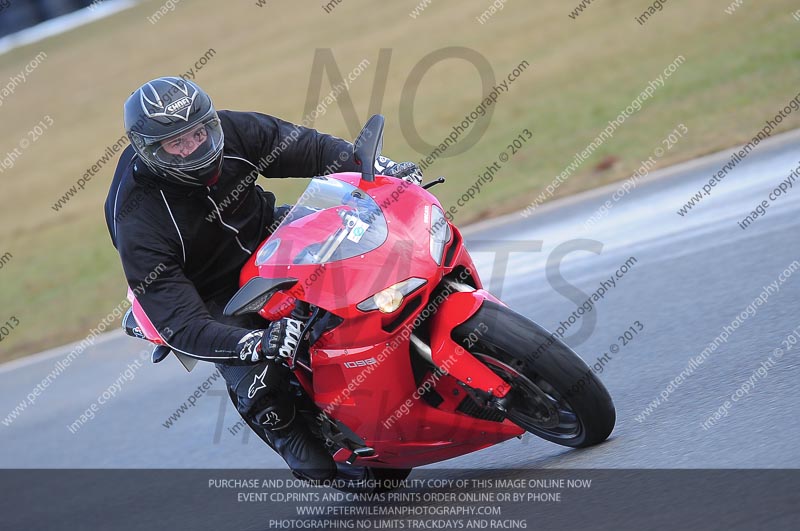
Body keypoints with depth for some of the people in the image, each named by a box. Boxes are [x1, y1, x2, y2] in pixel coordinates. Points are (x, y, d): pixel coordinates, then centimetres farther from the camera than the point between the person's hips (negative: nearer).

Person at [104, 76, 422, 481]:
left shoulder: (230, 132, -18)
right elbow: (179, 324, -33)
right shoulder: (137, 222, -30)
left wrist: (381, 168, -21)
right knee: (259, 392, -26)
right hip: (218, 302, -5)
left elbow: (308, 148, -4)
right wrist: (257, 344, -49)